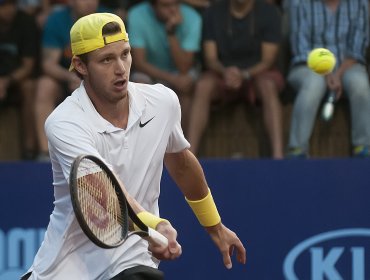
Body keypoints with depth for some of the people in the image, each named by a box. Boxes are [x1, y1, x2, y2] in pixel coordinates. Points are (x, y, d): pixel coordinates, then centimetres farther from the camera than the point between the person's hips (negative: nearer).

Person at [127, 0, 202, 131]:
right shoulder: (137, 15, -22)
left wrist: (171, 33, -36)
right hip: (150, 72, 0)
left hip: (179, 73, 0)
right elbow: (139, 62, -23)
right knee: (140, 81, -32)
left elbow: (183, 68, -25)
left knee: (187, 82, -32)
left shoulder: (191, 18, -21)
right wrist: (173, 79, -34)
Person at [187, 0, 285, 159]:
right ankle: (189, 154, -38)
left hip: (258, 73, -1)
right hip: (223, 73, 1)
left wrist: (244, 75, -27)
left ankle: (278, 154, -45)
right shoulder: (214, 13, 1)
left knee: (268, 85, -36)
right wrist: (225, 72, -26)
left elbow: (267, 60, -8)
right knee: (203, 85, -31)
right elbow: (210, 58, -3)